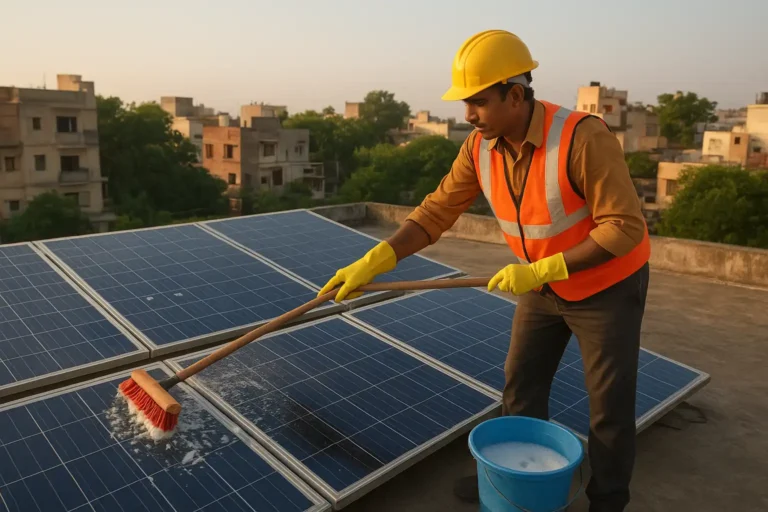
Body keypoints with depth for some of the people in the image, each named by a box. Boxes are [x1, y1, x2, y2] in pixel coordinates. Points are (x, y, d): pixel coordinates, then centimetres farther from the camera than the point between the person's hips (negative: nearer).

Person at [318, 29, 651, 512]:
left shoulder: (584, 138, -30)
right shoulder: (480, 148, -12)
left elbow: (625, 227, -28)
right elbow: (436, 212, -11)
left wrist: (541, 269, -30)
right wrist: (371, 263, -20)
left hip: (608, 287, -5)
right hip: (543, 285, 6)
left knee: (610, 405, 7)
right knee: (521, 386, 14)